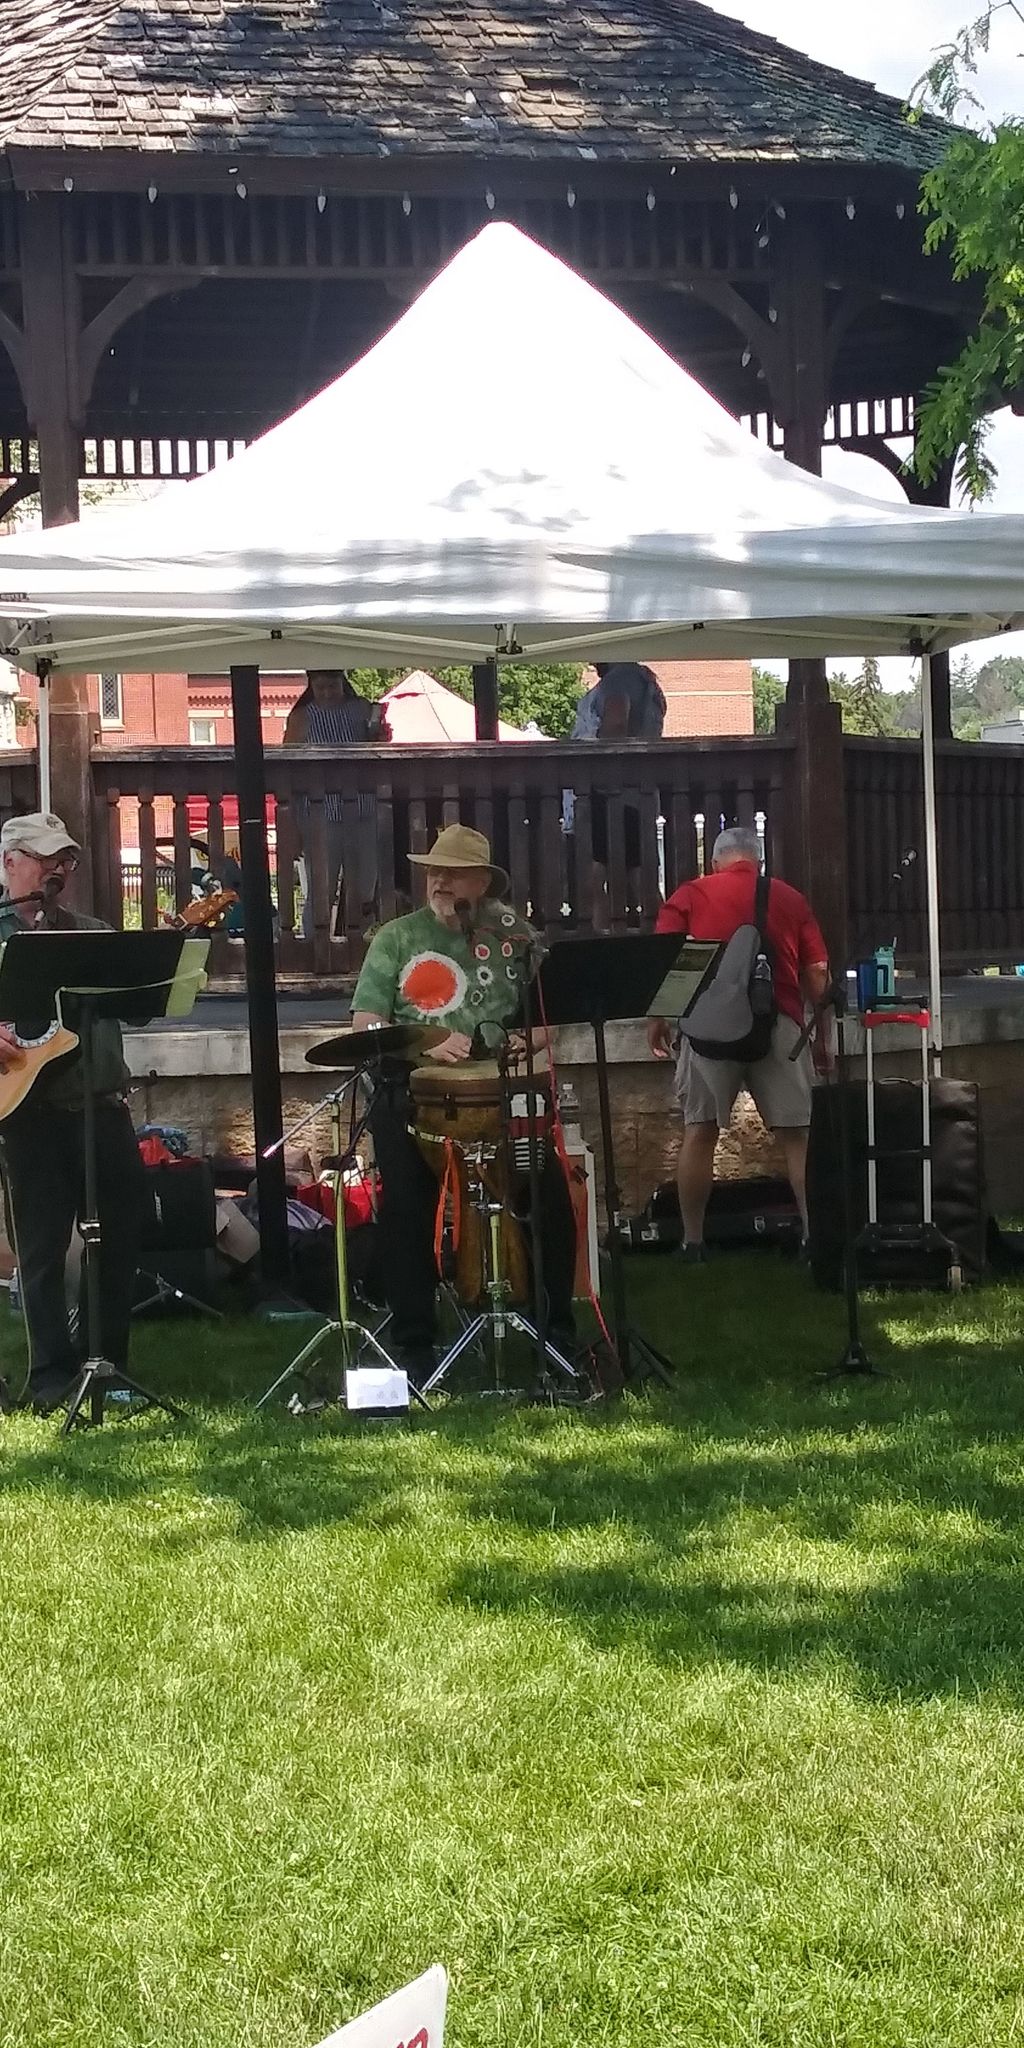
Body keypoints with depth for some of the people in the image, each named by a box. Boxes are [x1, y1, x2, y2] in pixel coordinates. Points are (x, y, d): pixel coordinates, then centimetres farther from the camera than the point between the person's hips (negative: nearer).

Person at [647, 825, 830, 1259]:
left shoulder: (691, 894, 10)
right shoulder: (790, 899, 13)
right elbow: (817, 973, 8)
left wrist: (656, 1016, 6)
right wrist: (820, 1034, 16)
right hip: (780, 1022, 1)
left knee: (700, 1131, 6)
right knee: (796, 1135, 4)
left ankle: (692, 1241, 7)